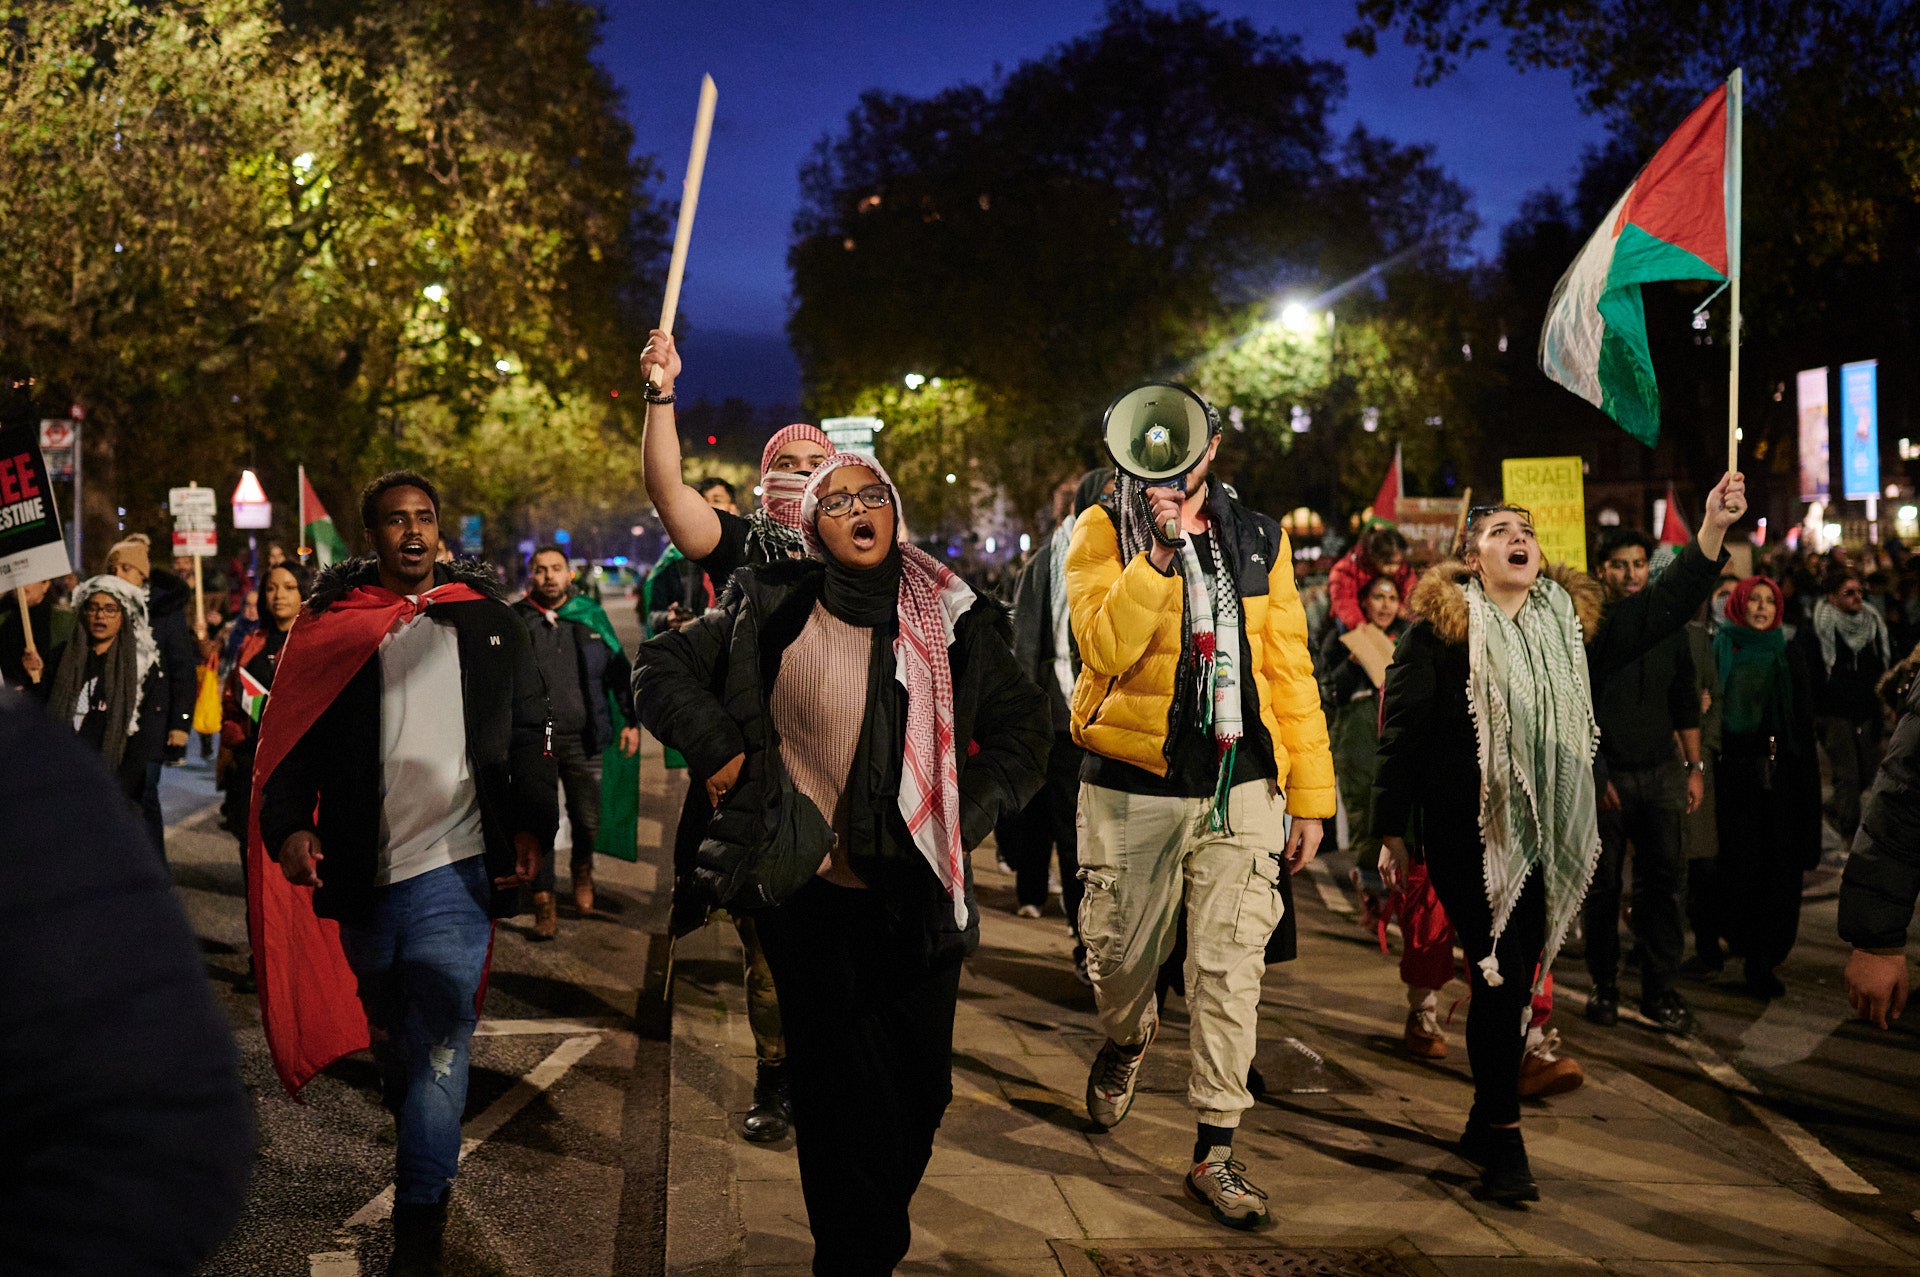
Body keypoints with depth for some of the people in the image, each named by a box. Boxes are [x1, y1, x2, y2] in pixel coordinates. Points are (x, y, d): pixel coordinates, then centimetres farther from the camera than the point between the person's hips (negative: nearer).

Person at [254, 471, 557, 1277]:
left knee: (437, 1043, -8)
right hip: (363, 870, 2)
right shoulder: (331, 624, 6)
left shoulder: (488, 622, 8)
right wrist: (289, 826, -12)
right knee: (389, 1033, 18)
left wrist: (531, 825, -2)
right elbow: (291, 740, 4)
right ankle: (420, 1141, 44)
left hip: (455, 865, -1)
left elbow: (529, 733, 10)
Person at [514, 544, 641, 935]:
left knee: (587, 819, 5)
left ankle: (583, 872, 36)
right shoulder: (516, 620, 3)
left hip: (582, 740, 1)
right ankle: (544, 907, 8)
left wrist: (630, 720, 8)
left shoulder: (591, 616, 8)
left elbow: (619, 670, 13)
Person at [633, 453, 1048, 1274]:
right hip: (812, 892, -2)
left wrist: (966, 817, -2)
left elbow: (1022, 729, 9)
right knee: (841, 1095, 2)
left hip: (918, 898, 2)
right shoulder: (772, 611, -1)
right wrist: (716, 749, -6)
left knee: (920, 1090, 8)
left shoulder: (952, 620, 3)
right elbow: (663, 666, 6)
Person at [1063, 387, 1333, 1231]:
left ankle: (1214, 1153, 9)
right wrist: (1160, 550, -24)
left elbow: (1289, 671, 7)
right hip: (1132, 788, -1)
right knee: (1122, 956, 11)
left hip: (1239, 788, 1)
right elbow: (1104, 646, -17)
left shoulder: (1257, 538, 8)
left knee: (1230, 969, -1)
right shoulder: (1104, 531, -1)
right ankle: (1125, 1042, 46)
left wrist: (1309, 796, 5)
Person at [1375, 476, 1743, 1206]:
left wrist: (1713, 528, -6)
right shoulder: (1439, 630, -6)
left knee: (1518, 982, 11)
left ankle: (1484, 1124, 27)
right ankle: (1503, 1142, 2)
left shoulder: (1572, 621, 10)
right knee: (1498, 980, -9)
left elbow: (1660, 611, 5)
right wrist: (1391, 832, -6)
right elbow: (1402, 733, -6)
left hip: (1546, 841, 5)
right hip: (1466, 838, -5)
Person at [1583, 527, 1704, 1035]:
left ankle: (1660, 992, 8)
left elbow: (1685, 703, 15)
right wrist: (1593, 776, -10)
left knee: (1666, 880, 0)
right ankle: (1604, 986, 17)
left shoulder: (1669, 626, 9)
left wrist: (1694, 768, 10)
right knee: (1602, 885, 4)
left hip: (1661, 773, 3)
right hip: (1603, 775, -3)